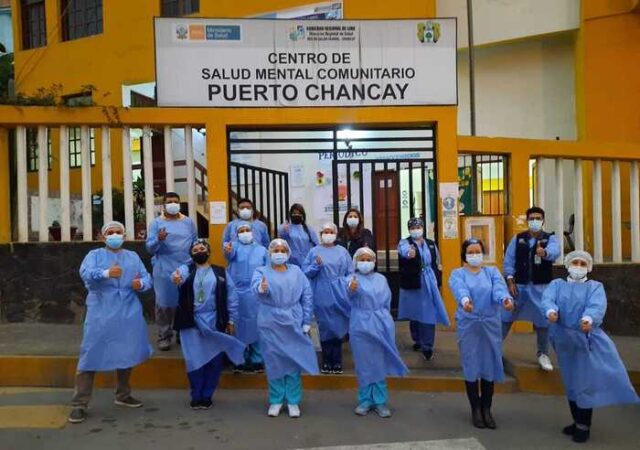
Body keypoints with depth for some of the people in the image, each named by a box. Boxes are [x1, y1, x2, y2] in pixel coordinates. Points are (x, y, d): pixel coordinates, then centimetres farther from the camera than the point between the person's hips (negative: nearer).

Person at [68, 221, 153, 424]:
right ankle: (79, 404, 3)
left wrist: (141, 284, -18)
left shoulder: (133, 256, 15)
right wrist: (106, 273, -37)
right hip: (101, 314, -4)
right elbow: (85, 273, -17)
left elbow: (147, 278, 6)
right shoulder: (94, 254, 4)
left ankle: (123, 395, 30)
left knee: (126, 354, 13)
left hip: (128, 314, 4)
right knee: (92, 355, -5)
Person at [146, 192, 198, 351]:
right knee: (164, 304, 2)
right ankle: (164, 336, 12)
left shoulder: (188, 222, 9)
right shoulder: (157, 223, 2)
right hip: (164, 271, -2)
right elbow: (150, 248, -3)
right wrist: (158, 240, -23)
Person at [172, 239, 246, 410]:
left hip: (215, 323, 1)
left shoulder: (221, 273, 6)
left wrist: (231, 321, 1)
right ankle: (196, 397, 21)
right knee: (194, 361, 3)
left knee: (215, 361, 5)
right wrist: (176, 278, -47)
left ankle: (206, 396, 22)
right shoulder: (186, 269, 3)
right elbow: (179, 275, -23)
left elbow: (231, 298, 6)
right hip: (191, 323, -1)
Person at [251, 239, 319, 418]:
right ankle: (276, 401, 19)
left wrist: (306, 322, -2)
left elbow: (307, 296, 4)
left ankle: (293, 401, 17)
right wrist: (262, 288, -46)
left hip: (293, 323, 1)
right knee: (274, 363, 5)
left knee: (293, 362, 5)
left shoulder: (296, 271, 7)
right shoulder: (261, 271, 1)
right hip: (270, 325, -1)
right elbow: (256, 286, -22)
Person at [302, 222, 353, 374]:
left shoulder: (343, 251, 6)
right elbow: (305, 272, 0)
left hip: (339, 297, 1)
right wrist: (316, 265, -16)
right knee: (325, 328, 6)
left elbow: (350, 273, 6)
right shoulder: (314, 251, 3)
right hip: (322, 297, -1)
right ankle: (326, 362, 17)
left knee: (338, 328, 5)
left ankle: (337, 362, 15)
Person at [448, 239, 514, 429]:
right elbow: (459, 289, -22)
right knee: (471, 367, 3)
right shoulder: (457, 274, 1)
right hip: (468, 325, -1)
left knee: (489, 367, 7)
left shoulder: (492, 271, 7)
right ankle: (476, 409, 19)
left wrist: (505, 298, -38)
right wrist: (464, 300, -46)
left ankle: (486, 409, 23)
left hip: (490, 325, 2)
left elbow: (499, 287, -14)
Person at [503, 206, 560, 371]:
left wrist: (544, 252, -49)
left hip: (541, 286, -1)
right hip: (519, 285, 1)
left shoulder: (550, 238, -1)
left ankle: (543, 354, 23)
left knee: (543, 319, 5)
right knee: (506, 317, 5)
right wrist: (510, 281, -7)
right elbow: (509, 260, 2)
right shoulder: (517, 238, 4)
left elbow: (555, 251, -26)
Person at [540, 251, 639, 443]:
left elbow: (597, 306, -19)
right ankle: (578, 422, 30)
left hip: (587, 340, -3)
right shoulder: (557, 284, 8)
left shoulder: (595, 286, 3)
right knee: (571, 383, 14)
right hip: (564, 340, 3)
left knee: (585, 382, 0)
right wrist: (550, 311, -38)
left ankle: (584, 426, 16)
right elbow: (547, 299, -13)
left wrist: (588, 319, -42)